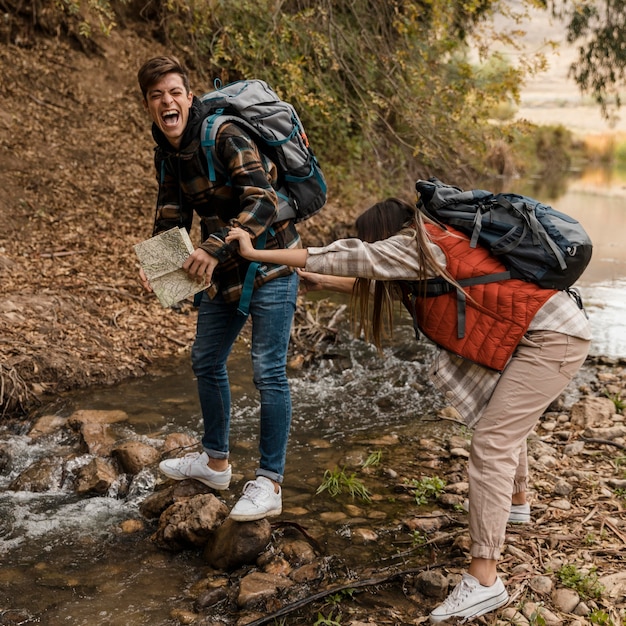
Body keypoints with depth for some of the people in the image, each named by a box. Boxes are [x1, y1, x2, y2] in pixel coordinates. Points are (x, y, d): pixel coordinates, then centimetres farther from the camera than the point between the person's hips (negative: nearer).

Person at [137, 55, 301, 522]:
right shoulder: (167, 152, 2)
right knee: (207, 361, 17)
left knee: (268, 371, -7)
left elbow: (263, 202, -31)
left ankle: (269, 484, 3)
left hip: (270, 262, -9)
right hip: (225, 269, 9)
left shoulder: (225, 137, -23)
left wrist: (215, 249, -40)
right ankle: (215, 461, 35)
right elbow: (172, 215, 8)